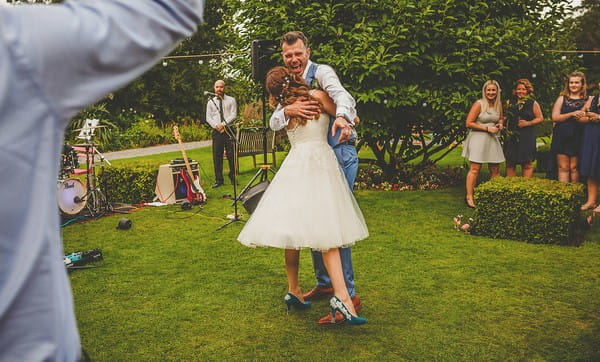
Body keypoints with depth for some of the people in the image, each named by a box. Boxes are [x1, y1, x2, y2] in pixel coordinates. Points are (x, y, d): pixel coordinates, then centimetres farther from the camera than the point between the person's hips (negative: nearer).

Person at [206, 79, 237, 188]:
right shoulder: (210, 102, 13)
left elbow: (233, 115, -3)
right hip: (216, 131, 1)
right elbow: (208, 118, 7)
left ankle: (232, 177, 11)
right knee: (217, 156, -2)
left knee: (231, 155, 0)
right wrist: (216, 125, -11)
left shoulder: (231, 100, 7)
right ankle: (219, 180, 2)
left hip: (228, 130, -1)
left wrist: (223, 124, -15)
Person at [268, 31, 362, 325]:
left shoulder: (321, 73, -6)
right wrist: (288, 110, -21)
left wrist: (341, 116, -52)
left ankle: (348, 295, -7)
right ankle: (324, 284, 28)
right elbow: (274, 123, 3)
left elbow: (341, 95, -29)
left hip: (339, 155, -8)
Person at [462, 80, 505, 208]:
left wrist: (500, 124, 3)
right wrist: (487, 128, -15)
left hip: (492, 139, 6)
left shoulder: (499, 104, 9)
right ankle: (469, 197, -4)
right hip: (478, 138, -6)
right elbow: (469, 123, -13)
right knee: (474, 169, -9)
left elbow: (501, 119, 27)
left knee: (495, 170, 9)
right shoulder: (479, 104, -10)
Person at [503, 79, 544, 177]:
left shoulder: (533, 103, 5)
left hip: (527, 137, -2)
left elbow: (540, 118, 5)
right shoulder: (510, 103, 11)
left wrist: (528, 123, -10)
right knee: (510, 164, 3)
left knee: (527, 165, 1)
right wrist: (505, 128, 0)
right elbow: (505, 118, 17)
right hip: (511, 136, 2)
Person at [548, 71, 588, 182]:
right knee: (563, 167, -2)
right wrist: (572, 114, -12)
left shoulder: (587, 100, 8)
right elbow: (555, 117, -1)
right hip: (562, 137, 0)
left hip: (577, 138, 0)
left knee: (574, 167, 0)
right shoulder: (562, 98, 9)